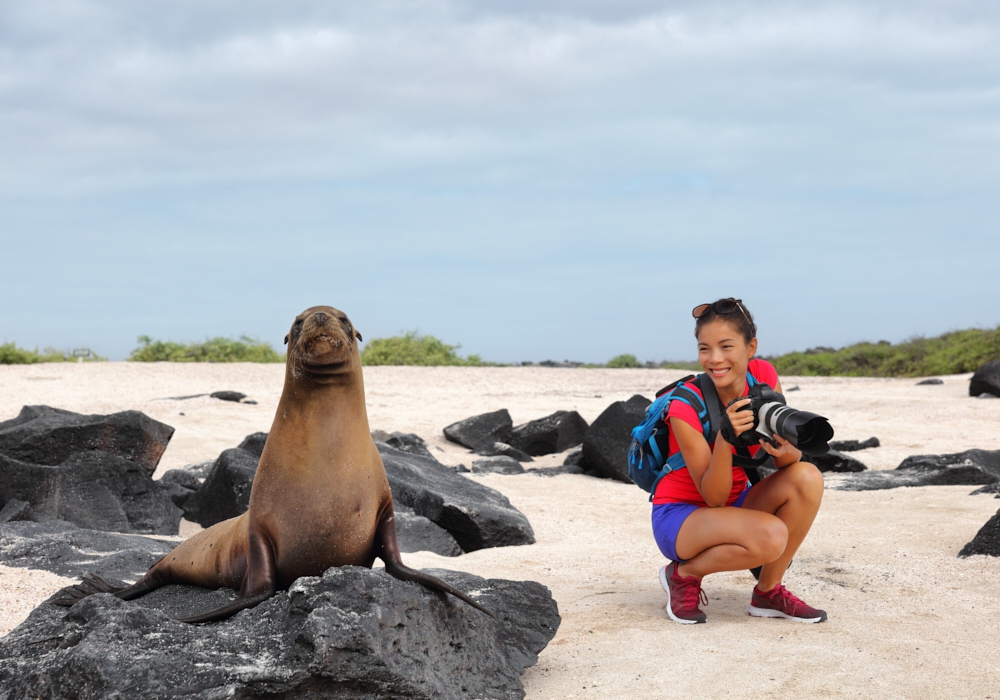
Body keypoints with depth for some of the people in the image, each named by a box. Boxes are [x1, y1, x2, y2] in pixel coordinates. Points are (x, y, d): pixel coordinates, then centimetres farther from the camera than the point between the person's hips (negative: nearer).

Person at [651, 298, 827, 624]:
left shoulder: (764, 376, -11)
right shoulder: (686, 406, -24)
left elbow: (788, 455, -7)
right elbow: (714, 497, -24)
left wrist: (787, 453, -32)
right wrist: (724, 438, -40)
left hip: (734, 508, 6)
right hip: (680, 516, -6)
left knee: (807, 478, -21)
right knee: (771, 535, -33)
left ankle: (768, 591, -5)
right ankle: (685, 573, -5)